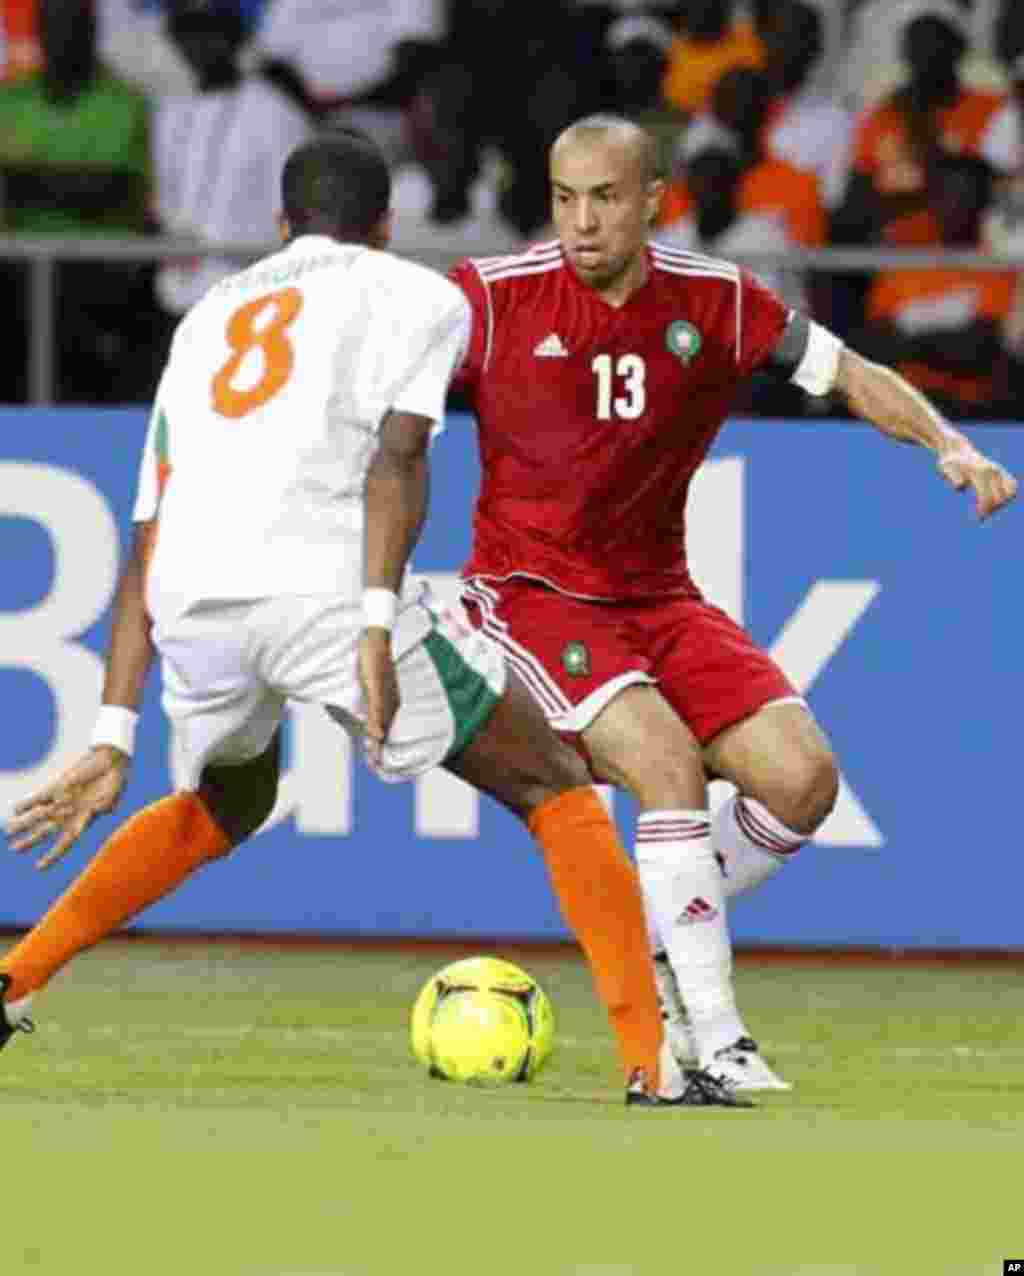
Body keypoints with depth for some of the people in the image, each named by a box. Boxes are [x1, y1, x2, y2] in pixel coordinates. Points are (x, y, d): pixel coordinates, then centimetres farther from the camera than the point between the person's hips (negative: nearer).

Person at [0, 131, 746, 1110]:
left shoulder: (205, 321, 32)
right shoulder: (420, 295, 17)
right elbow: (396, 454, -4)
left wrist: (113, 742, 24)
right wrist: (377, 626, -14)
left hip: (193, 607, 5)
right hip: (324, 584, -5)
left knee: (222, 809, 36)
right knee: (554, 788, 9)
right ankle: (652, 1066, -4)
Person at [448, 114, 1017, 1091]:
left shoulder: (717, 302, -2)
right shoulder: (496, 297, -11)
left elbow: (848, 375, 8)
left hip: (657, 598, 4)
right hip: (530, 597, -4)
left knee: (802, 777, -12)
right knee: (671, 764, -27)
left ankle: (660, 947, 12)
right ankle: (715, 1044, -22)